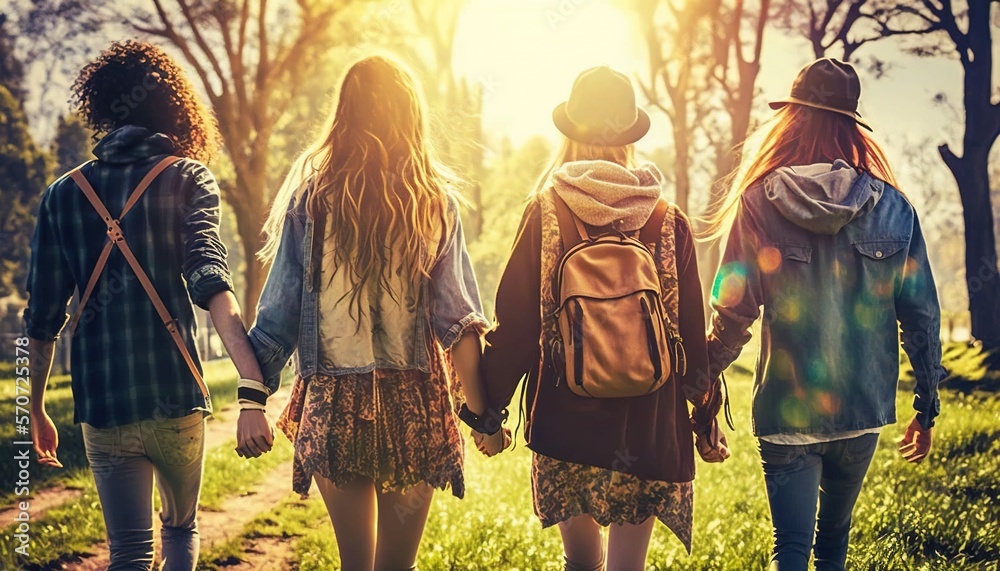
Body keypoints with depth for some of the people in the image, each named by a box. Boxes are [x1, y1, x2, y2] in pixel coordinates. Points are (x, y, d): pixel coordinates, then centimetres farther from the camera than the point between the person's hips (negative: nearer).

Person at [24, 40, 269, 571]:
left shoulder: (64, 193, 6)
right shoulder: (188, 178, -2)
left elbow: (42, 318, 5)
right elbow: (211, 284, -18)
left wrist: (36, 411, 17)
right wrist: (254, 389, -26)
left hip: (101, 409, 1)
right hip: (176, 400, -1)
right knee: (181, 528, 23)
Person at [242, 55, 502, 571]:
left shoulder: (311, 197, -1)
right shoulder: (436, 202, -1)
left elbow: (279, 309, -1)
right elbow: (457, 316, -4)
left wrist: (254, 401, 3)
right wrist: (482, 413, 1)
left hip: (333, 406, 0)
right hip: (414, 405, 0)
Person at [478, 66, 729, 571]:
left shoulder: (545, 212, -4)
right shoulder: (669, 223, -1)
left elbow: (513, 323, -4)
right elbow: (692, 334, 2)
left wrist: (490, 410, 6)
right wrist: (705, 417, 14)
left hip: (563, 421, 0)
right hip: (647, 427, 0)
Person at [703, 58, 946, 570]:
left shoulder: (759, 203, -7)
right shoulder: (893, 208, -2)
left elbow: (731, 314, -9)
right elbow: (922, 316, 0)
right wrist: (926, 409, 10)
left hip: (786, 411, -3)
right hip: (863, 410, 3)